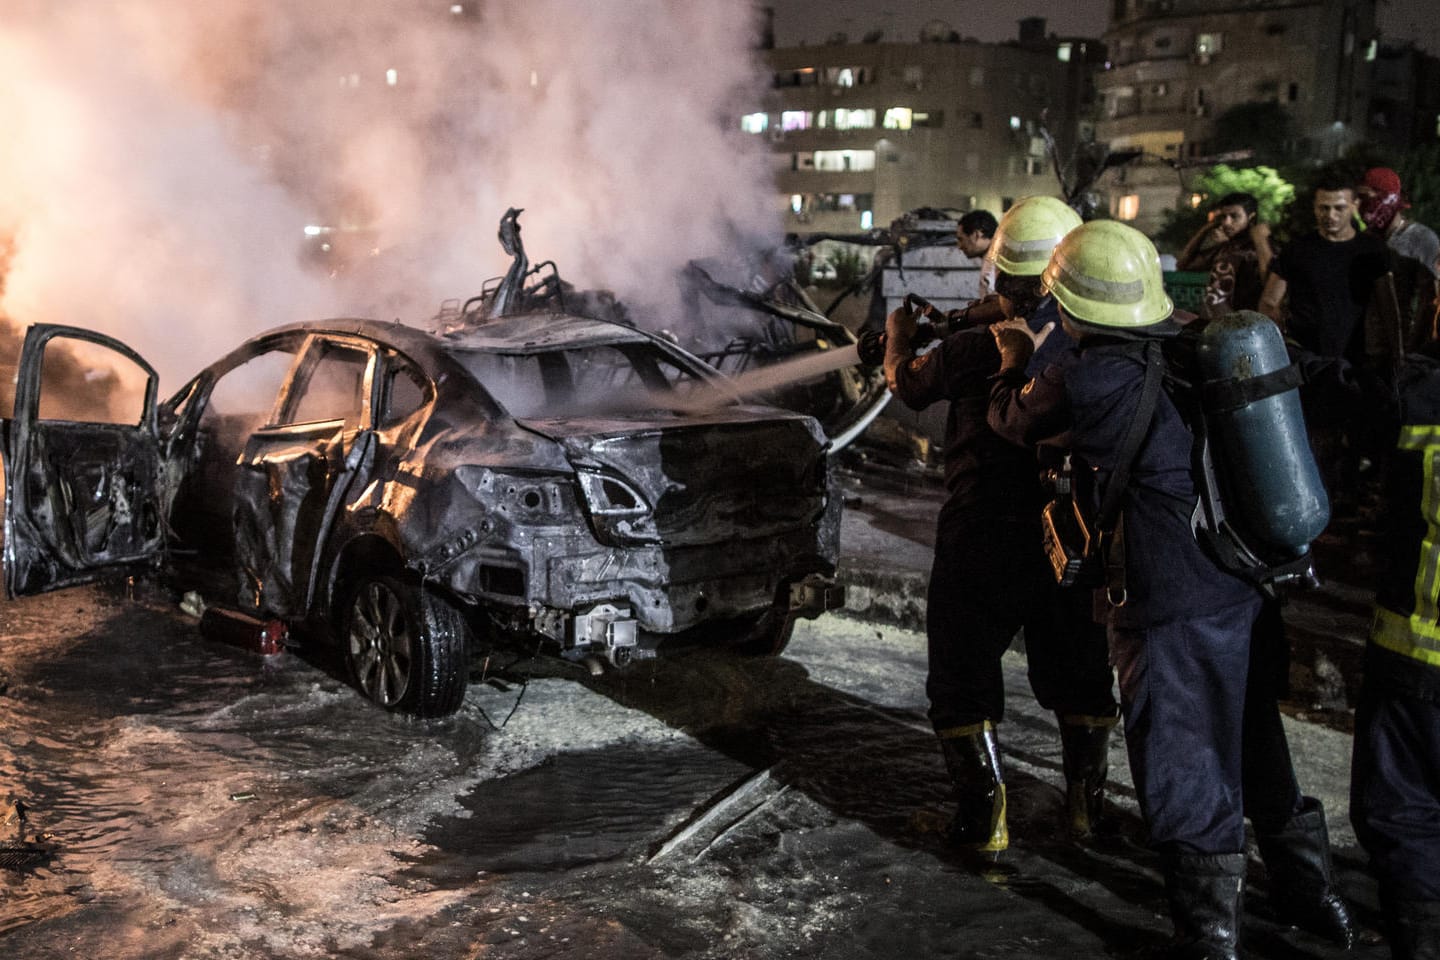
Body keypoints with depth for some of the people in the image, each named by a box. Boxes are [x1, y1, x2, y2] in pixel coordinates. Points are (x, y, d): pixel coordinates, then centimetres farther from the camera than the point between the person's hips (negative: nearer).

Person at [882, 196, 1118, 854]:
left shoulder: (975, 348, -14)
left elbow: (907, 384, 4)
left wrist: (899, 333, 25)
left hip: (984, 536, -3)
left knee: (965, 672, 11)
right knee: (1077, 668, 20)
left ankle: (984, 815, 11)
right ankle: (1086, 800, 30)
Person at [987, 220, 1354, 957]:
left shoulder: (1083, 375, -15)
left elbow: (1014, 422, 4)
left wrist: (1015, 363, 24)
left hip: (1170, 601, -7)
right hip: (1248, 585, 7)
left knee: (1183, 771, 7)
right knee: (1252, 740, 23)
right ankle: (1308, 891, 39)